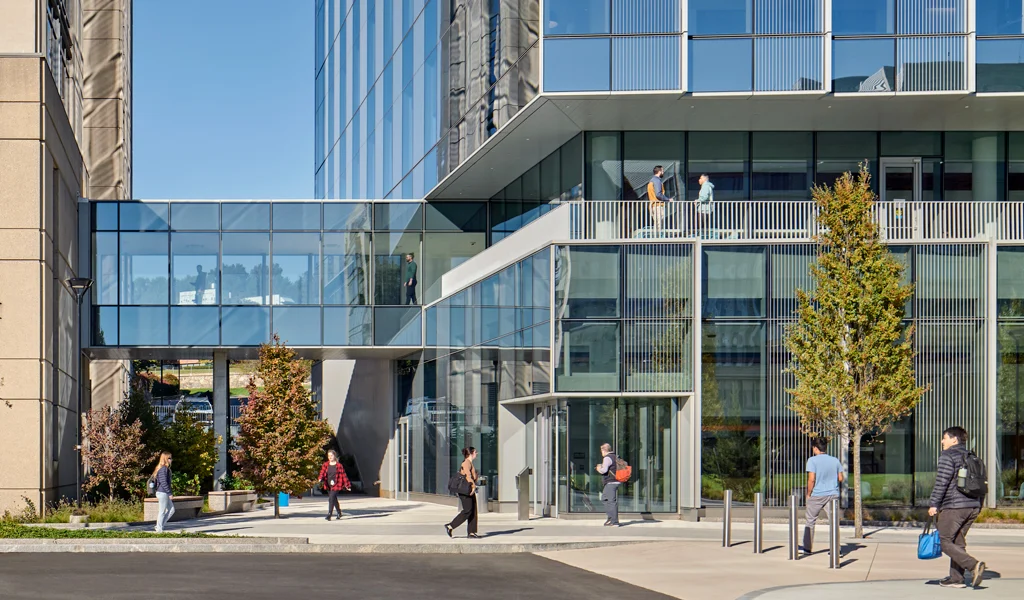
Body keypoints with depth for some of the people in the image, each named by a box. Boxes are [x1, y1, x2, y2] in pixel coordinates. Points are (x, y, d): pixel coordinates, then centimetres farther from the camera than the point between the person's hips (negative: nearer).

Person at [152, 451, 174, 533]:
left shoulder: (165, 468, 14)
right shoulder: (163, 469, -17)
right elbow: (164, 482, -22)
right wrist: (169, 493, -17)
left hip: (161, 493, 10)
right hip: (163, 493, -10)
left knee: (171, 510, 13)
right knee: (162, 511, -1)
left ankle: (158, 526, 15)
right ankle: (159, 529, 8)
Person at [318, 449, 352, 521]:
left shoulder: (339, 465, -5)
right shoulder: (325, 465, 5)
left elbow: (343, 475, -3)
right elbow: (322, 472, -5)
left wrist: (347, 485, -1)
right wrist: (320, 479, -26)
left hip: (336, 485, -5)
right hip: (328, 486, 5)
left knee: (331, 498, -17)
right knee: (334, 500, 16)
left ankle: (329, 514, -18)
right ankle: (339, 513, 34)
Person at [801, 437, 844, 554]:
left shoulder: (812, 460, -8)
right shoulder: (835, 460, 5)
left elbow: (811, 480, -14)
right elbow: (840, 478, 8)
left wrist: (808, 495, -3)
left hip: (817, 495, -3)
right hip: (833, 494, 3)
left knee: (810, 521, 10)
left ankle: (807, 548, 13)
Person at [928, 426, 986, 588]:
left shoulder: (948, 456, -7)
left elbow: (941, 482, -14)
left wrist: (933, 504, -10)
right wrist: (978, 505, 24)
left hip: (953, 506, -8)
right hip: (973, 507, 8)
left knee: (945, 541, -5)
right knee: (958, 541, 14)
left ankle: (973, 565, -21)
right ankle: (956, 578, 11)